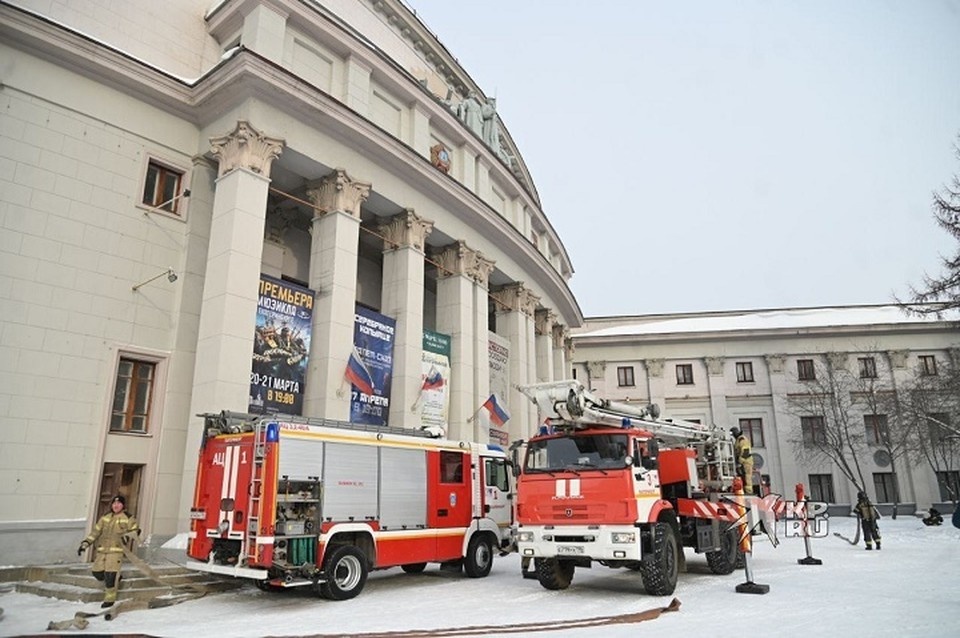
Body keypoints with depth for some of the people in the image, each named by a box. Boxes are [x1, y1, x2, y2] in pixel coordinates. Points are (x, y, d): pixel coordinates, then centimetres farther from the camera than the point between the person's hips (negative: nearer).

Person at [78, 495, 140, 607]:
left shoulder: (127, 518, 0)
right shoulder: (105, 517, 11)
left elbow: (136, 530, 4)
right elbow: (96, 531, 12)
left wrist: (127, 537, -15)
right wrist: (85, 543, 5)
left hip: (116, 550, -5)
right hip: (102, 550, 5)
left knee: (110, 574, -9)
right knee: (97, 572, 4)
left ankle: (110, 599, 5)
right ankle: (116, 579, 31)